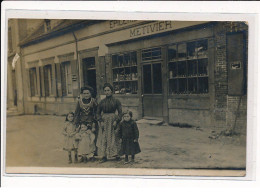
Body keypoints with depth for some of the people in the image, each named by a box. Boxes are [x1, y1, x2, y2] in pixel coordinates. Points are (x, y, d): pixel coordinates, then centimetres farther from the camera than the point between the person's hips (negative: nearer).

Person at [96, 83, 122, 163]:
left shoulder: (116, 101, 0)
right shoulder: (102, 102, 7)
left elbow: (120, 112, 0)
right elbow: (98, 113, 10)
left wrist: (116, 121, -11)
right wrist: (101, 121, -3)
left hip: (113, 120, -2)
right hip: (104, 121, 2)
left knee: (114, 138, 0)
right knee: (103, 139, 1)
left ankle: (116, 155, 8)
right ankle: (104, 156, 5)